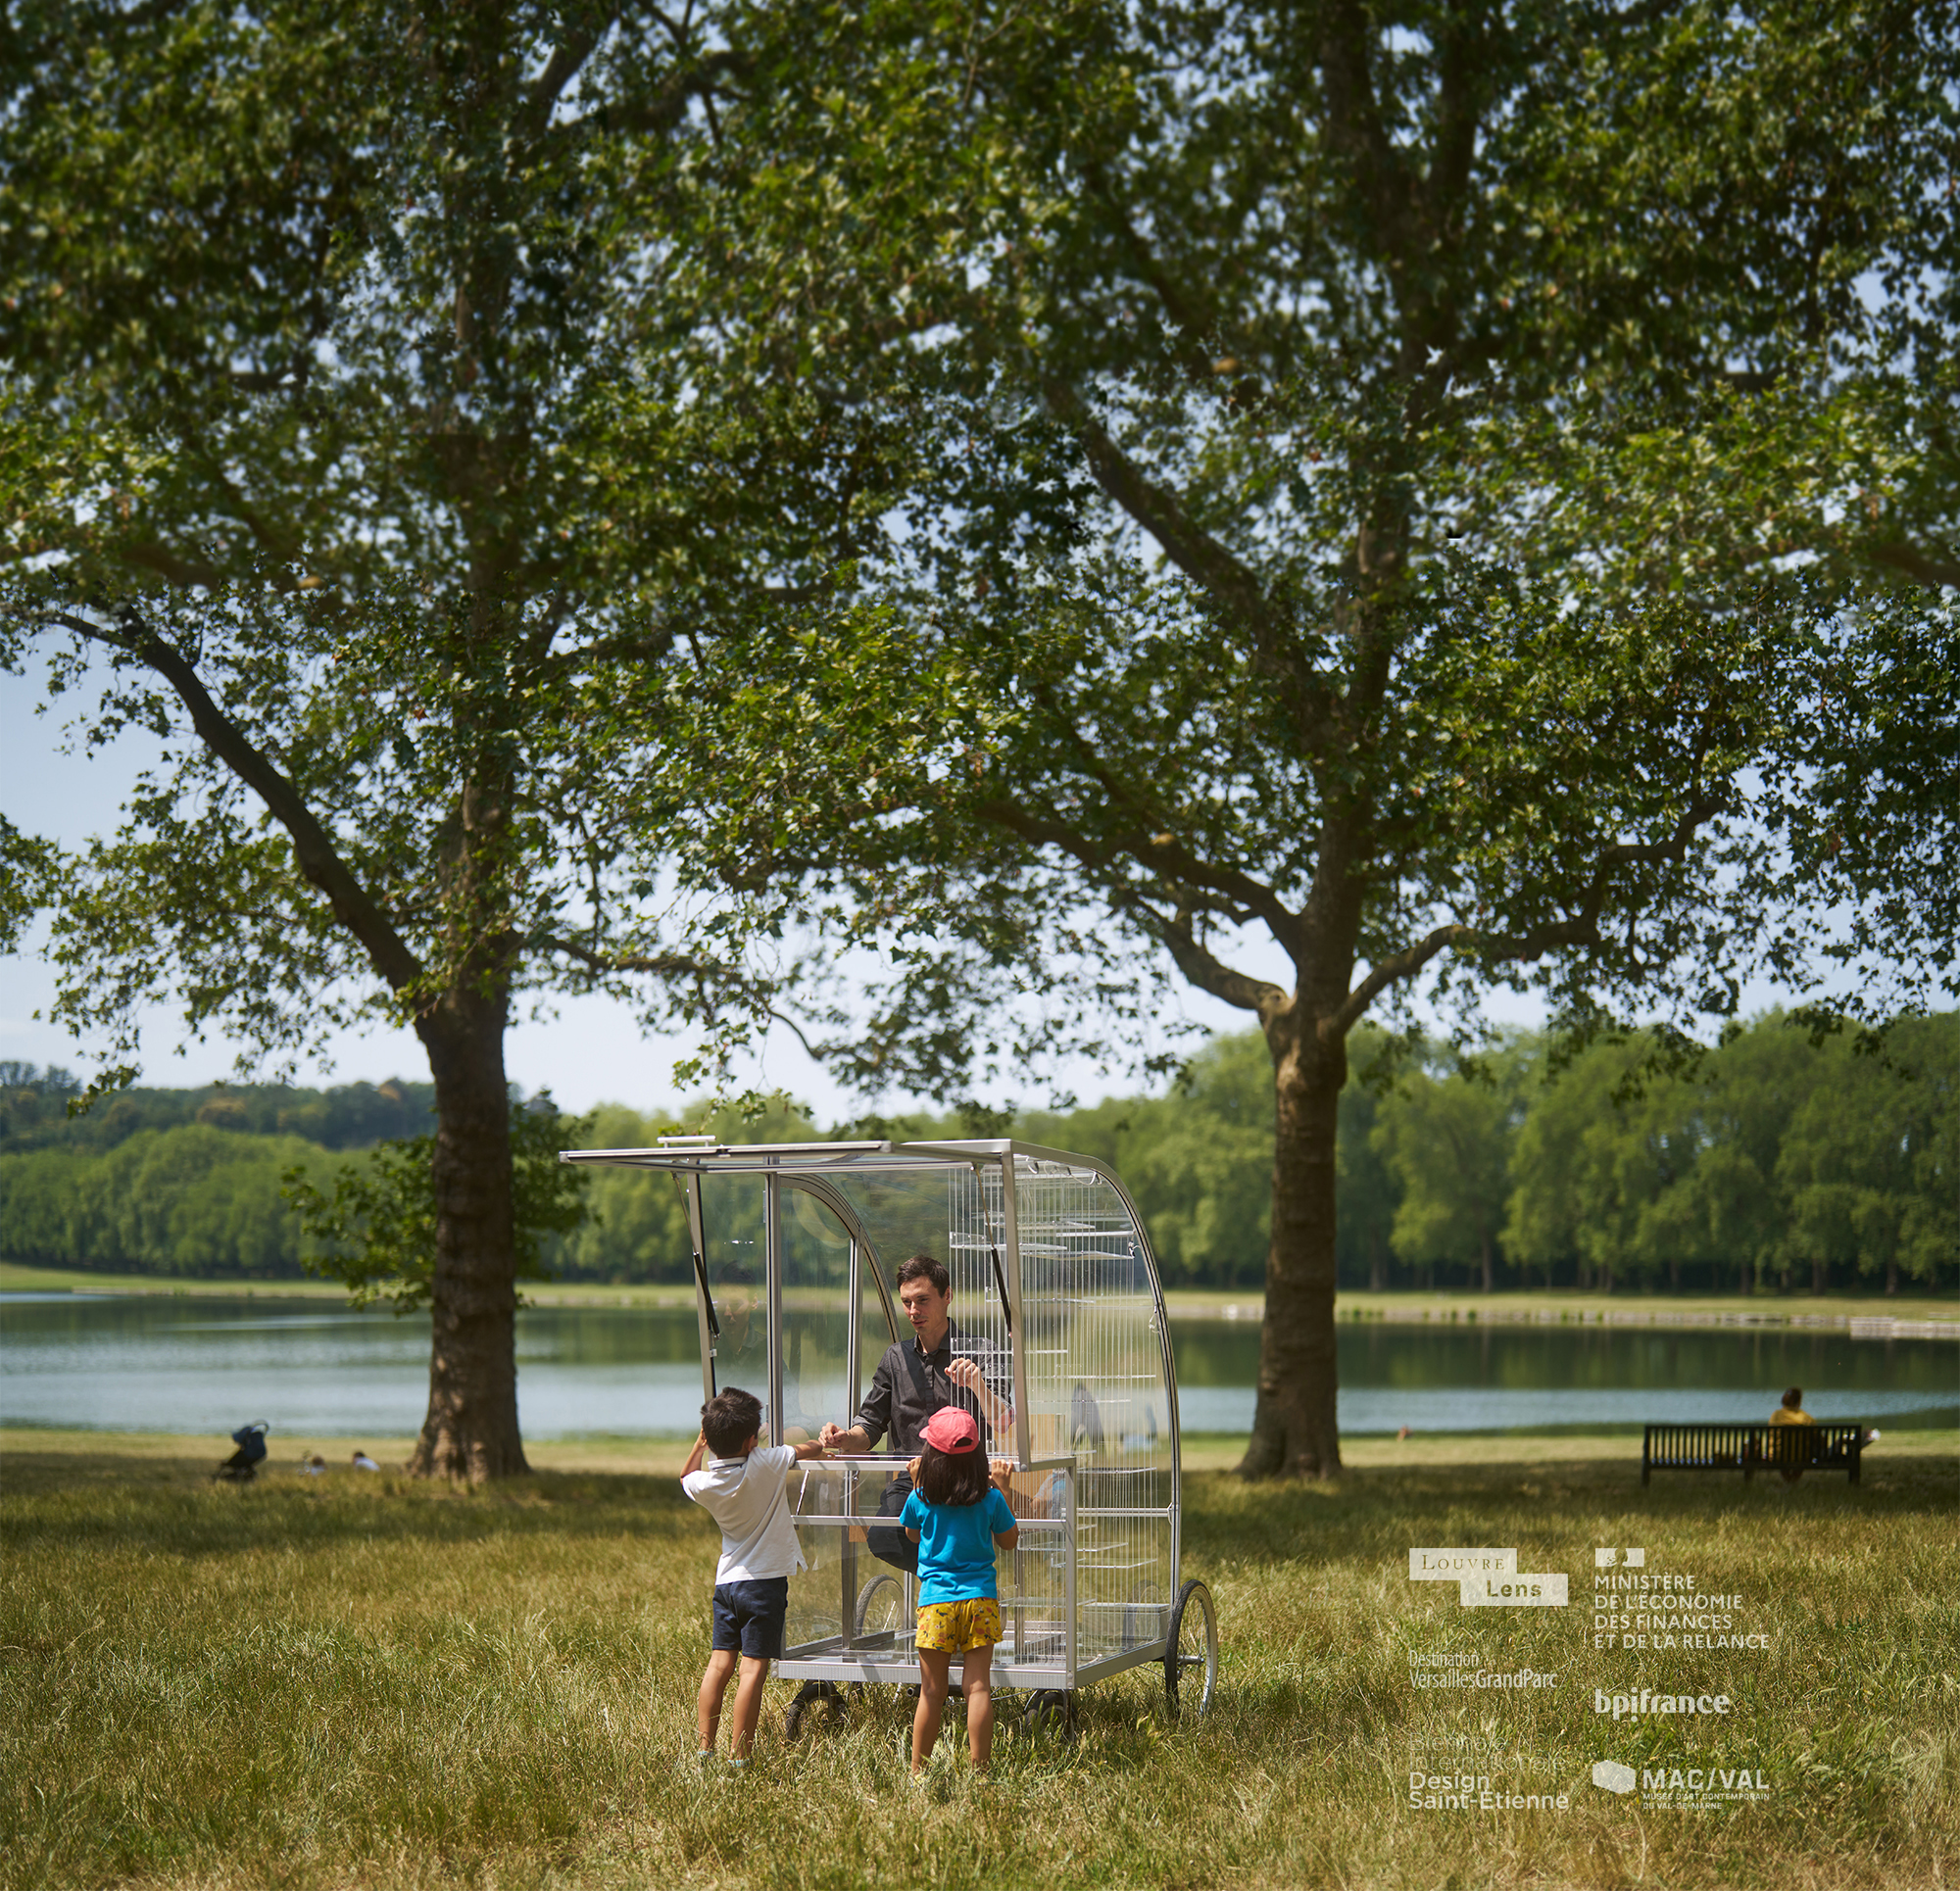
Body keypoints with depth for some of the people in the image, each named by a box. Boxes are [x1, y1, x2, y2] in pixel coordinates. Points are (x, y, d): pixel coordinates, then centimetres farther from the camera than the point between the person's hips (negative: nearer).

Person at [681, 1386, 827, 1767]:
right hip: (765, 1579, -5)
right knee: (753, 1669, -5)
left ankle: (704, 1750, 10)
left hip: (726, 1580, 5)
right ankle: (738, 1758, -7)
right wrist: (821, 1443, 23)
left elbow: (685, 1477, 24)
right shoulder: (764, 1463, -15)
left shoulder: (703, 1483, -3)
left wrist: (699, 1445, 18)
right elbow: (810, 1449, 3)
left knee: (719, 1664, 10)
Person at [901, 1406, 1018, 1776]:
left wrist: (917, 1482, 21)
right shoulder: (990, 1499, -2)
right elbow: (1009, 1540, 13)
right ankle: (979, 1770, 1)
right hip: (980, 1599, 0)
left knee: (932, 1692, 7)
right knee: (978, 1687, 1)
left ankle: (917, 1770, 14)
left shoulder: (920, 1499, -3)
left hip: (936, 1601, 0)